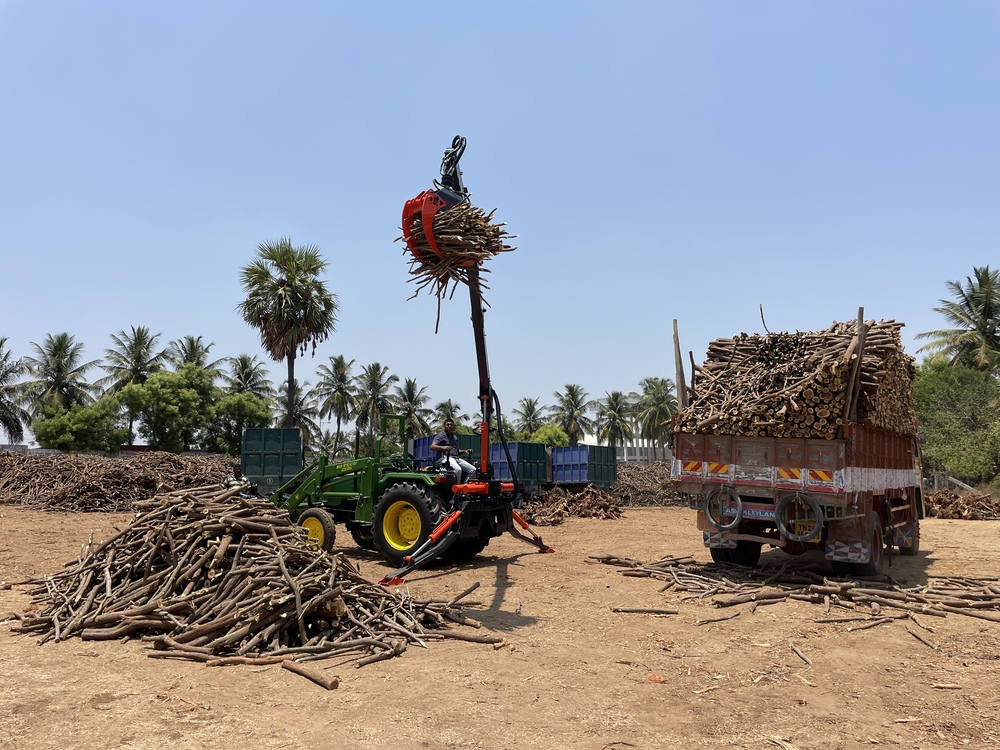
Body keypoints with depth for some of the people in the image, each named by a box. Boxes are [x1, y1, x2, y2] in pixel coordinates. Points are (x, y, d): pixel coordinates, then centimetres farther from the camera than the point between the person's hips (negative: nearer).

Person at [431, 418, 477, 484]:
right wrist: (442, 447, -32)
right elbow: (432, 447, -13)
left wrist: (465, 451, 12)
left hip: (457, 458, 8)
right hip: (447, 458, -8)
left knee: (472, 470, -8)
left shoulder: (454, 437, 25)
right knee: (458, 470, -36)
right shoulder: (441, 435, 1)